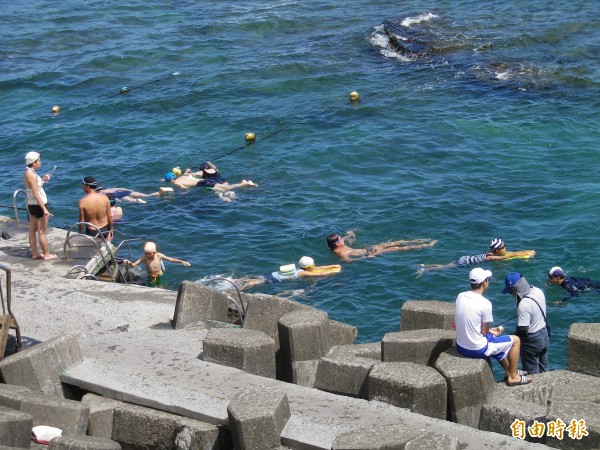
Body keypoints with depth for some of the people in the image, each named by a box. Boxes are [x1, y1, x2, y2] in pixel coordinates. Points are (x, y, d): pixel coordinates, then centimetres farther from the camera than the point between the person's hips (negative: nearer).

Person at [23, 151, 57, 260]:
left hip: (31, 205, 9)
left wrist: (42, 180, 10)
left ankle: (35, 253, 22)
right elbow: (36, 194, -24)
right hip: (38, 205, -9)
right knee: (42, 232, 1)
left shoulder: (27, 172, 6)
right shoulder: (32, 175, -21)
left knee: (32, 231, 14)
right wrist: (44, 209, -24)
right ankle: (46, 254, 9)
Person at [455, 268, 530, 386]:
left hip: (460, 347, 8)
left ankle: (508, 371, 48)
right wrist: (493, 332, 9)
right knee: (515, 340, 10)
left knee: (494, 338, 35)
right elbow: (484, 331, -14)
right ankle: (513, 377, 23)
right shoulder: (485, 303, -22)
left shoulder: (460, 296, -2)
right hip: (477, 349, -8)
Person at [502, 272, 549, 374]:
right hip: (544, 334, 8)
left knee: (532, 374, 11)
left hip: (532, 341, -8)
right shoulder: (538, 291, -8)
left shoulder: (523, 305, -32)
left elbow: (523, 329, -28)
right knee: (543, 370, 23)